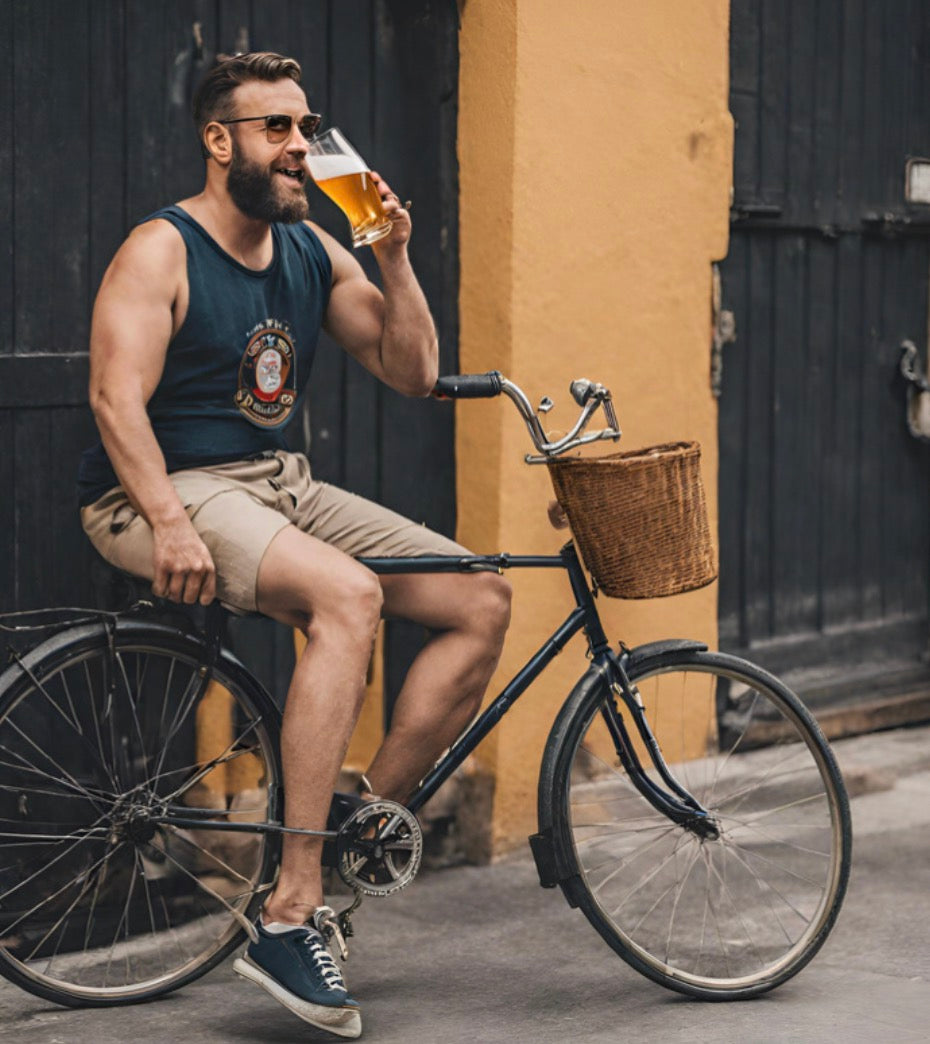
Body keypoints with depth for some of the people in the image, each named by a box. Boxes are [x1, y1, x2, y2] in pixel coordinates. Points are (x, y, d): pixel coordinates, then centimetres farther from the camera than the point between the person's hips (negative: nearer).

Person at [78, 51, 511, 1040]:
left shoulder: (313, 252, 11)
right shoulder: (162, 251, -9)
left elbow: (412, 372, 9)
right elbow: (116, 396, -21)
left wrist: (393, 256, -5)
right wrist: (169, 522, -32)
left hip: (281, 486, 8)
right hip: (165, 492, -8)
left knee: (480, 601, -6)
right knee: (347, 594, -34)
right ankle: (290, 915, -34)